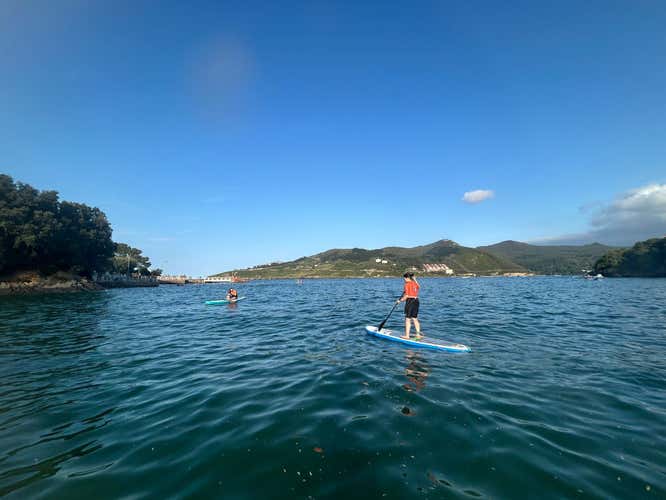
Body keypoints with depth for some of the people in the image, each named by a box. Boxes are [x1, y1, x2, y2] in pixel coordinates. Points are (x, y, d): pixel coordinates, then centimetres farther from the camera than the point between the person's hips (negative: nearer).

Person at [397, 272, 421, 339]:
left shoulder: (407, 284, -13)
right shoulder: (415, 283, 9)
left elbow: (406, 295, -16)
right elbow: (418, 286, 35)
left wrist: (401, 300, -1)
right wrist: (414, 279, 40)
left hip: (410, 301, -7)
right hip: (416, 301, 7)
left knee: (408, 319, -1)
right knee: (415, 319, 13)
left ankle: (407, 336, 3)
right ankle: (418, 334, 16)